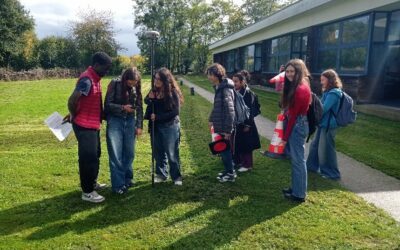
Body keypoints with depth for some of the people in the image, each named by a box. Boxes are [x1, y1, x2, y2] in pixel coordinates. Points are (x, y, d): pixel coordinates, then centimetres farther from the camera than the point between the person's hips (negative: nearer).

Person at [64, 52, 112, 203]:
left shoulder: (95, 78, 9)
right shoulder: (87, 80, -22)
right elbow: (72, 101, -29)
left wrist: (73, 115, 11)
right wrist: (74, 116, -11)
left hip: (93, 125, 10)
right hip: (85, 126, -10)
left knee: (95, 155, 20)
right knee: (88, 158, -1)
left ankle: (92, 183, 36)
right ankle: (87, 192, 10)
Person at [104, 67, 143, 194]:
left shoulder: (136, 88, 0)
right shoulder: (115, 84, -11)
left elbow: (139, 107, 4)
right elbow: (107, 104, -9)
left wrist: (139, 125, 1)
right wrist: (123, 107, -20)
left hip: (130, 121, 4)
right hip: (115, 120, -3)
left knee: (129, 152, 7)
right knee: (116, 154, -3)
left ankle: (127, 179, 24)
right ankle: (118, 184, 3)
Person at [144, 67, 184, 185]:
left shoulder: (173, 92, -12)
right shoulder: (154, 91, 2)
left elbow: (175, 112, -14)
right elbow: (147, 102, 14)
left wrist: (158, 117, -16)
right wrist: (150, 99, -9)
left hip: (170, 126, -5)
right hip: (155, 126, 5)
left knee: (172, 154, 0)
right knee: (158, 152, 13)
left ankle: (177, 177, 13)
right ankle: (161, 174, 28)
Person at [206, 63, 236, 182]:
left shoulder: (225, 89, -20)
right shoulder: (219, 87, 9)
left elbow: (230, 111, -23)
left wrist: (228, 130, -22)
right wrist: (211, 119, 21)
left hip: (225, 127, -9)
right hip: (220, 126, 9)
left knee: (225, 150, 3)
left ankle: (230, 174, 17)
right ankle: (227, 170, 32)